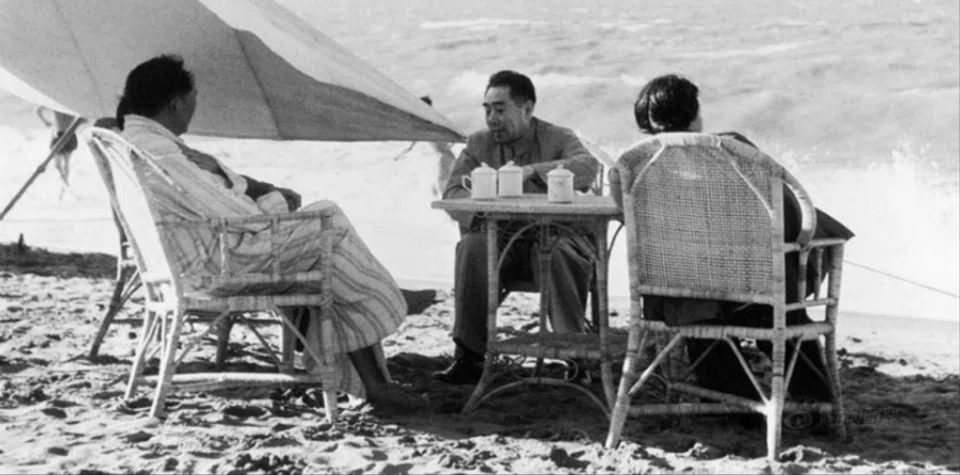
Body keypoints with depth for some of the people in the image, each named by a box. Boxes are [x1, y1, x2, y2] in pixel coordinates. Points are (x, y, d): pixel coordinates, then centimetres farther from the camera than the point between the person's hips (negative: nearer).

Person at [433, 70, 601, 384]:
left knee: (558, 252, -36)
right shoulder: (479, 144, 12)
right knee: (472, 247, -29)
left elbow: (588, 168, -18)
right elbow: (452, 194, 1)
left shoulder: (558, 138, 3)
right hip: (499, 239, 2)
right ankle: (468, 356, -28)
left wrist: (533, 171, -30)